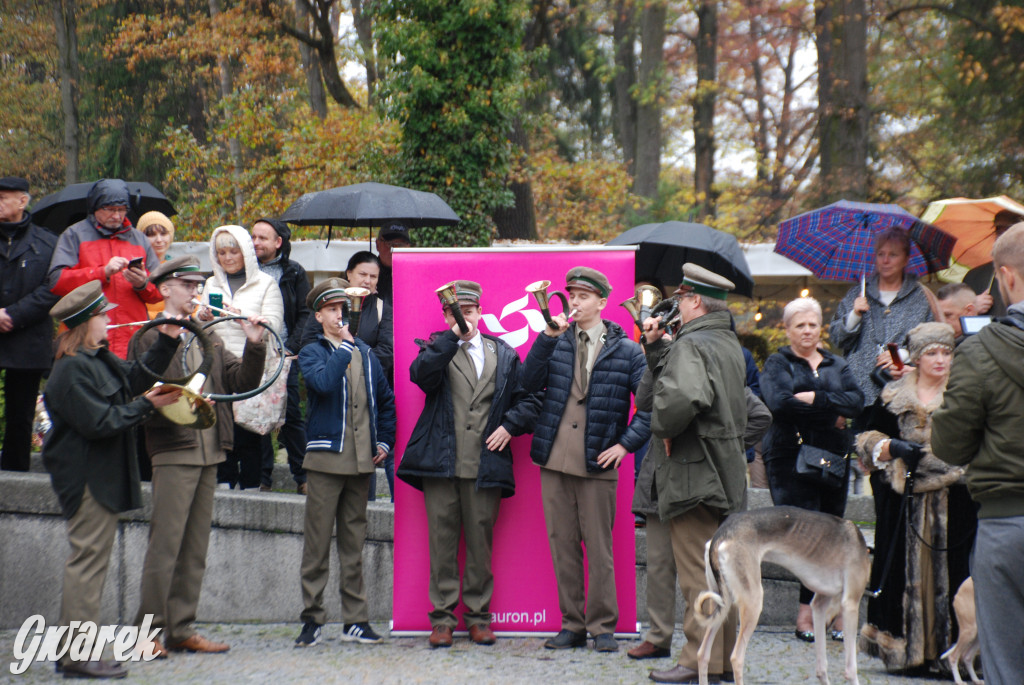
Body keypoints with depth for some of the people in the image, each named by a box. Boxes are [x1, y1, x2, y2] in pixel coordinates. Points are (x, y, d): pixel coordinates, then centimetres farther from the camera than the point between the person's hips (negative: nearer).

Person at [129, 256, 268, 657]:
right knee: (165, 544, -8)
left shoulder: (209, 338, 17)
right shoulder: (149, 338, -3)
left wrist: (254, 345, -5)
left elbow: (242, 382, 9)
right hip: (173, 452, -7)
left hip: (209, 451, 7)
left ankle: (181, 629, 15)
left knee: (195, 547, 9)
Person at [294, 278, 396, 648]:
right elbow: (324, 382, -21)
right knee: (318, 543, -4)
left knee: (354, 542, 9)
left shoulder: (365, 354, 15)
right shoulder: (312, 353, 2)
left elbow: (386, 399, 22)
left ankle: (355, 620, 12)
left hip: (361, 461, 4)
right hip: (325, 459, -4)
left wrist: (385, 440, 11)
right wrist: (344, 346, -12)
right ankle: (312, 619, 2)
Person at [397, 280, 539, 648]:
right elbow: (421, 375, -13)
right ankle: (442, 617, 6)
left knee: (481, 539, 3)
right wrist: (453, 337, -16)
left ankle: (478, 615, 13)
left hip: (486, 462, 1)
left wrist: (509, 425, -3)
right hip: (441, 461, -1)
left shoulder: (503, 353, 14)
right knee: (442, 538, -1)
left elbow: (528, 398, 14)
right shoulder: (435, 348, 10)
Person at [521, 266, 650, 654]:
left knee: (598, 548, 0)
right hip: (554, 461, 3)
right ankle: (572, 625, 13)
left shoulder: (625, 351, 3)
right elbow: (530, 383, -3)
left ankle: (602, 627, 8)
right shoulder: (557, 342, 10)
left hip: (598, 463, -3)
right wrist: (548, 338, -11)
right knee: (562, 545, 6)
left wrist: (627, 443, -5)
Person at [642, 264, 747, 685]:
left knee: (697, 573, -7)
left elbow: (683, 395, -32)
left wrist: (663, 428, -16)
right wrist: (655, 344, 15)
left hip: (694, 474, -9)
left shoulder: (692, 345, -15)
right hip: (727, 473, 9)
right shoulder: (730, 345, 15)